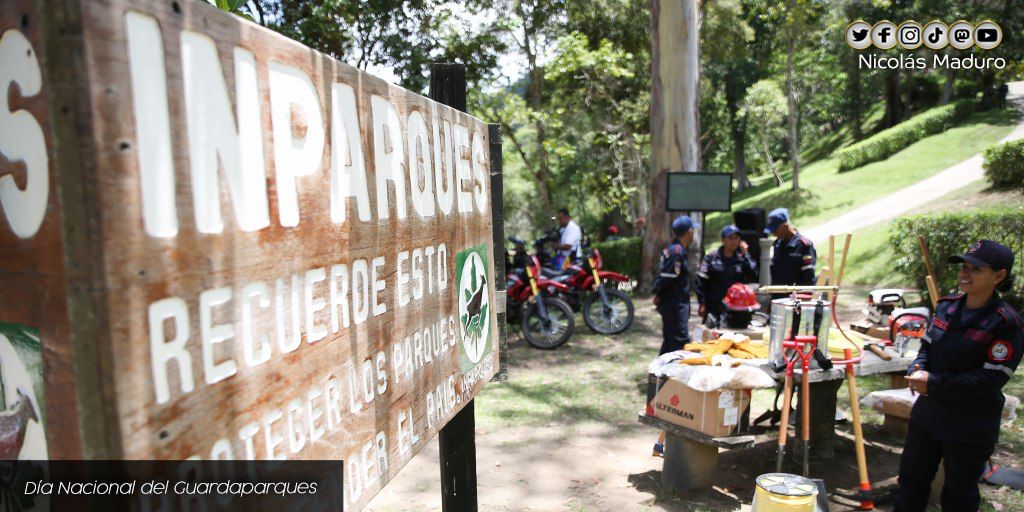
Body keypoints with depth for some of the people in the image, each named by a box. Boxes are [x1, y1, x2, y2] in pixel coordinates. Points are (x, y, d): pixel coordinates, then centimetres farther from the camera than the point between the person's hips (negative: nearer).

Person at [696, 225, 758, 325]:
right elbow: (700, 281, -2)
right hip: (714, 308, -2)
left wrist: (745, 255, -7)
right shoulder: (711, 258, 0)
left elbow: (753, 278, -7)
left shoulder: (741, 259, 7)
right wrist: (702, 304, -7)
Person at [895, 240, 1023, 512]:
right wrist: (918, 369, -12)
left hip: (970, 428, -5)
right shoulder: (947, 306, 1)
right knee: (912, 479, 19)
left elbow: (993, 378, -21)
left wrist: (935, 384, -23)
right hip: (927, 414, 6)